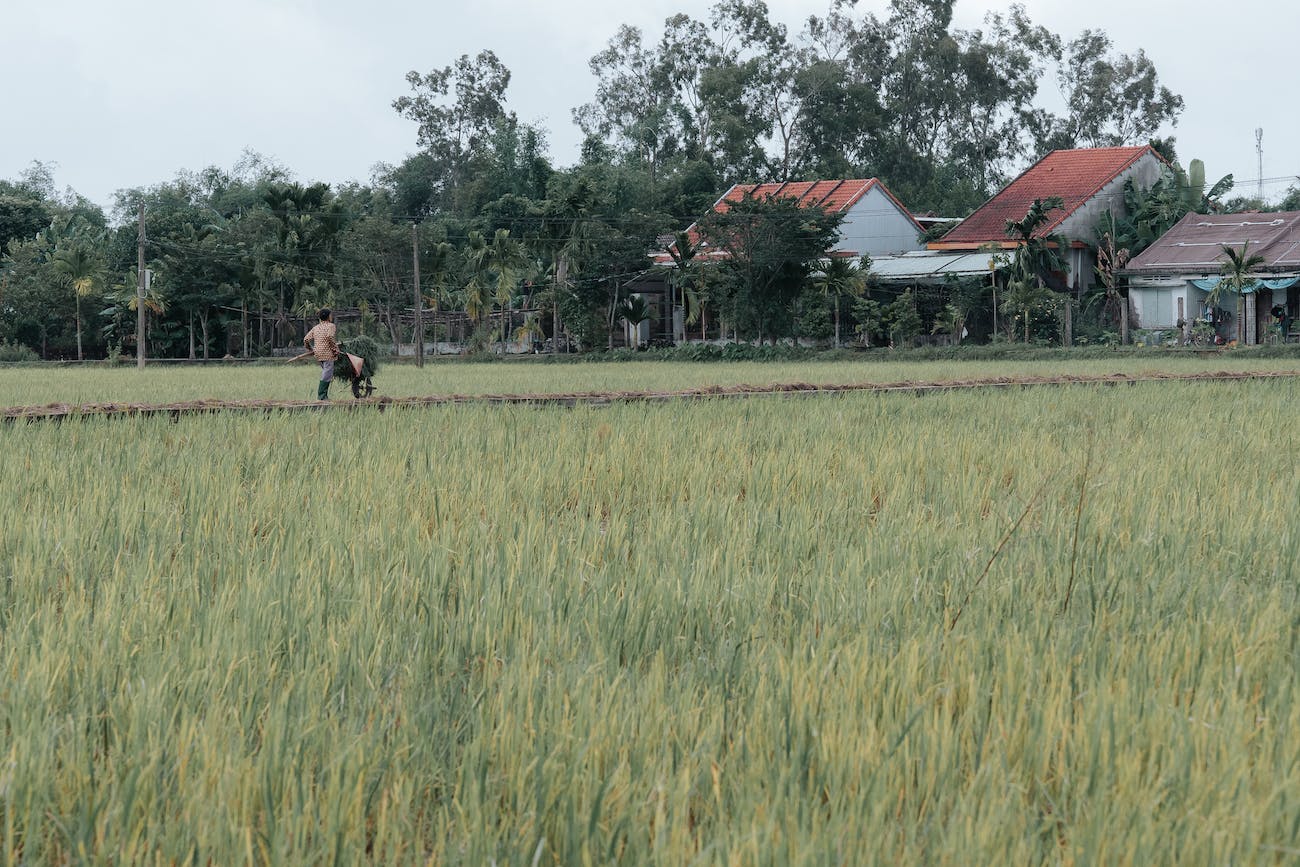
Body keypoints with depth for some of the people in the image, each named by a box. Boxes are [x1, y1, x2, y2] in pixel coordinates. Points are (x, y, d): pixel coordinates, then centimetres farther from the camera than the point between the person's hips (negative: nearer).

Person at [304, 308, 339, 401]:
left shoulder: (316, 328, 16)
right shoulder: (330, 326, -3)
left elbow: (306, 340, 12)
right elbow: (330, 337, -22)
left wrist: (311, 349, 25)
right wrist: (336, 349, -14)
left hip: (318, 354, 7)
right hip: (328, 353, -7)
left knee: (325, 374, 18)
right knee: (327, 375, -6)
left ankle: (324, 395, 15)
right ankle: (321, 395, -10)